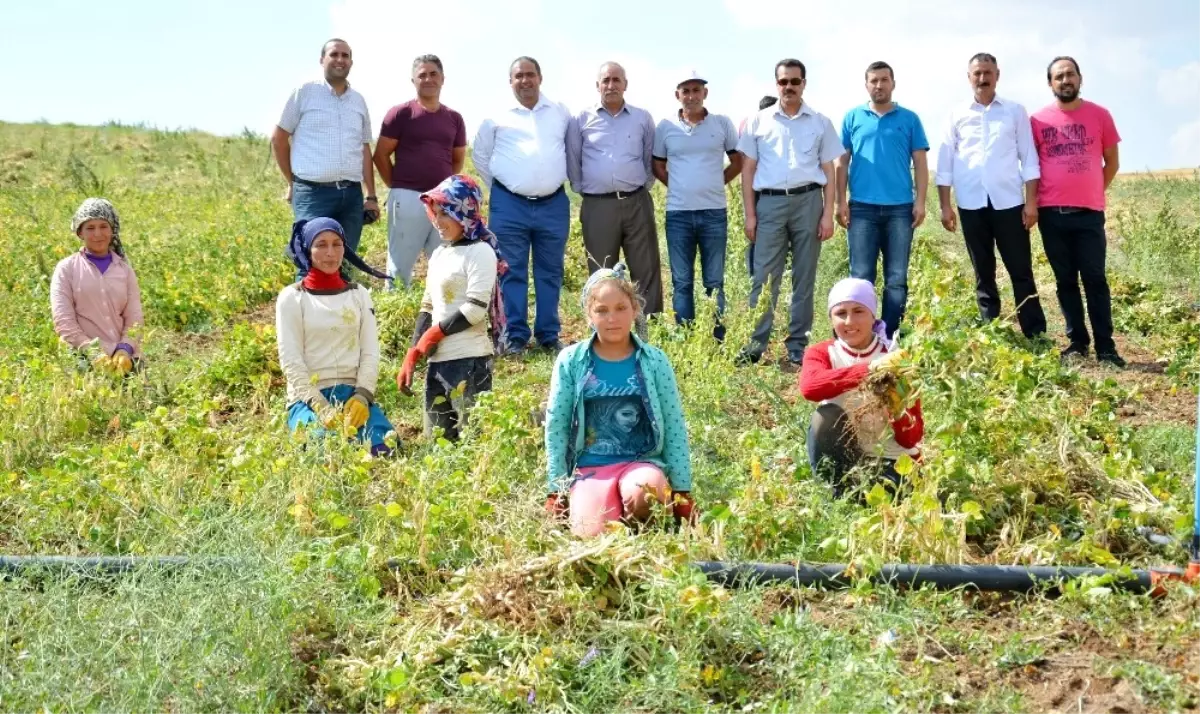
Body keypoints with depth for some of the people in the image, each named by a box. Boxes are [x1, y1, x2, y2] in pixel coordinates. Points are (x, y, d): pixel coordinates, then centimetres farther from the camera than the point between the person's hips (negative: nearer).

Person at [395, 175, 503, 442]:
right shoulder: (439, 254, 16)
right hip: (438, 360, 8)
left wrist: (433, 334, -7)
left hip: (469, 360, -8)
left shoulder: (479, 252, -8)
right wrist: (412, 358, 9)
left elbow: (475, 309, -16)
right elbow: (427, 308, 17)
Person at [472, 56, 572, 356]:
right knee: (512, 273, 1)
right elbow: (480, 155, 13)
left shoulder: (561, 113, 7)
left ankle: (549, 335, 15)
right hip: (509, 205, -1)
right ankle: (515, 336, 7)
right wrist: (497, 187, 11)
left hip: (553, 205, 1)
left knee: (550, 273, 7)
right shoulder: (497, 117, 3)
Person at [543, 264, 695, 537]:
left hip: (642, 462, 0)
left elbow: (675, 428, 5)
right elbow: (556, 427, 5)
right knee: (591, 534, -27)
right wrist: (557, 490, 3)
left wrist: (682, 492, 3)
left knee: (641, 494, -36)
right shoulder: (570, 361, 2)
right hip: (588, 469, 0)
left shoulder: (654, 361, 3)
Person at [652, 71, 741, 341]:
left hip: (714, 212, 0)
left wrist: (714, 185, 6)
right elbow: (658, 166, 15)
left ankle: (718, 341, 10)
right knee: (681, 283, 5)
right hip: (678, 214, 1)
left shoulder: (722, 123, 2)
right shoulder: (665, 127, 4)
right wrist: (680, 187, 6)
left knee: (715, 282, 4)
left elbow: (738, 162, 11)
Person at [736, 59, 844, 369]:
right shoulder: (759, 121, 7)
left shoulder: (820, 122, 8)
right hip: (770, 203, 0)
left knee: (804, 278, 4)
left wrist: (828, 213, -1)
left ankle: (798, 346, 10)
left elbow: (828, 171, 8)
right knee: (764, 278, -3)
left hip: (808, 201, 1)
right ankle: (756, 344, 0)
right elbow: (748, 169, 7)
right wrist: (749, 214, 1)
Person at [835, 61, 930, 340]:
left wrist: (920, 201, -3)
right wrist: (841, 201, 0)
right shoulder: (853, 118, 9)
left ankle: (891, 337, 9)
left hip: (900, 208, 0)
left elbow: (920, 163, 6)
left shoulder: (909, 119, 8)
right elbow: (842, 162, 8)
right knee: (861, 276, -1)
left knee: (897, 278, 3)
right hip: (862, 208, 0)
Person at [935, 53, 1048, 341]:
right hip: (972, 205, 1)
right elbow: (945, 163, 7)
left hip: (1008, 202, -1)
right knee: (983, 274, 7)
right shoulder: (957, 115, 8)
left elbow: (1029, 159, 4)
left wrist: (1031, 202, -3)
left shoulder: (1015, 111, 6)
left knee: (1021, 272, 0)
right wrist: (945, 206, 0)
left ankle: (1036, 335, 2)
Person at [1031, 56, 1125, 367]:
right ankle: (1077, 342, 14)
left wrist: (1092, 193, 10)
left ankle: (1106, 347, 0)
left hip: (1089, 212, -1)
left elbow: (1112, 162, 10)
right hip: (1051, 212, 1)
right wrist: (1034, 202, 7)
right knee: (1065, 280, 7)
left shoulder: (1099, 115, 2)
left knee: (1094, 279, -2)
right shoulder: (1038, 120, 3)